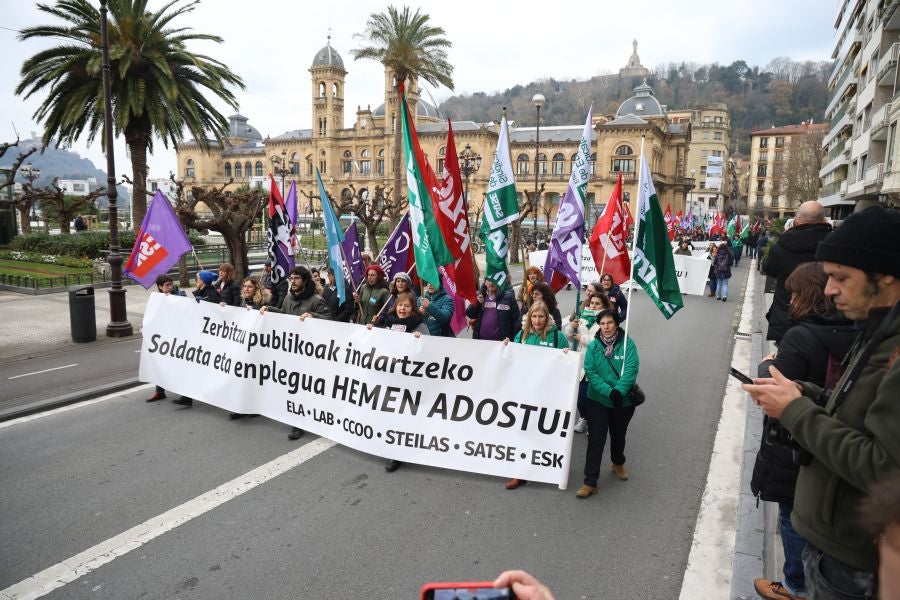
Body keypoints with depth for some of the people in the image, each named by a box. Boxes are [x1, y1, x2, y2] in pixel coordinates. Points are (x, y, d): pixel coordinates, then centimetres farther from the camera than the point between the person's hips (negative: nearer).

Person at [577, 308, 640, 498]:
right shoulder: (593, 346, -5)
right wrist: (609, 392, -24)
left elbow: (631, 369, -17)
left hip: (624, 401, 1)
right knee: (595, 440, -5)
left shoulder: (627, 344, -8)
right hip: (597, 400, -1)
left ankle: (618, 463, 49)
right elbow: (590, 372, -12)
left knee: (618, 435, 22)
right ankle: (590, 482, 0)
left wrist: (619, 391, -29)